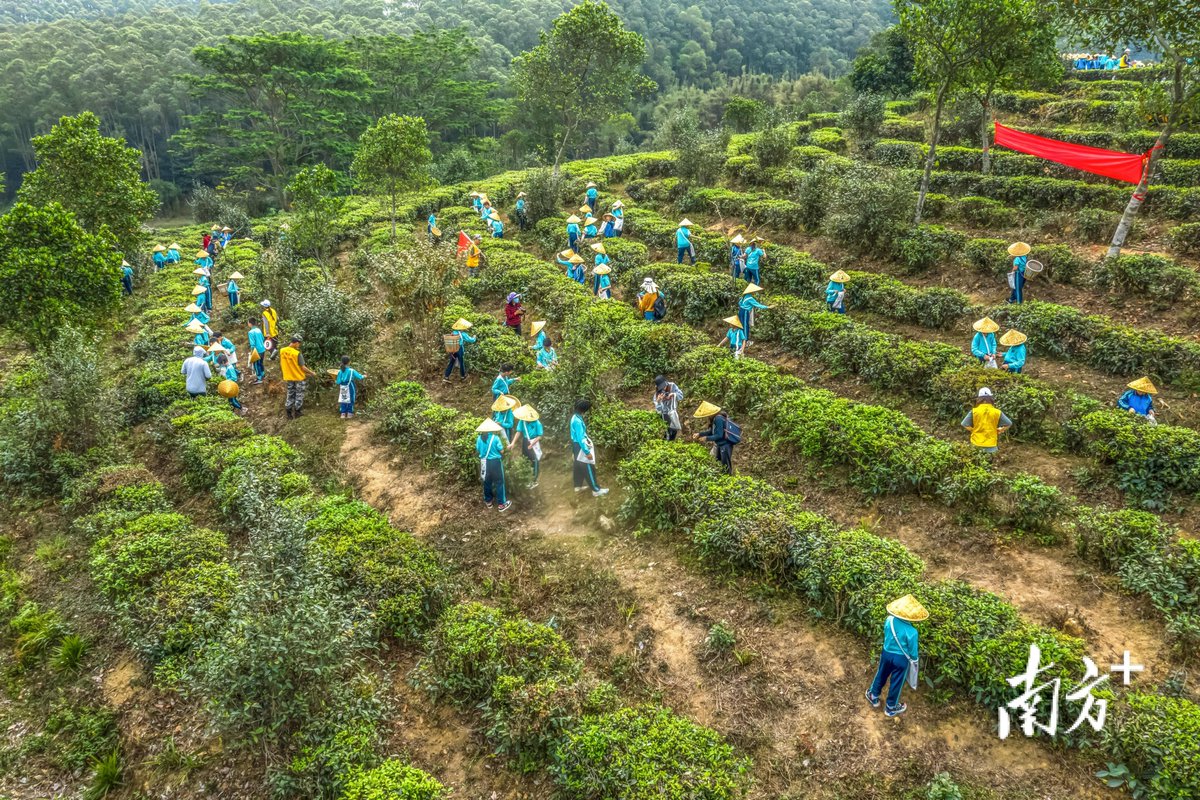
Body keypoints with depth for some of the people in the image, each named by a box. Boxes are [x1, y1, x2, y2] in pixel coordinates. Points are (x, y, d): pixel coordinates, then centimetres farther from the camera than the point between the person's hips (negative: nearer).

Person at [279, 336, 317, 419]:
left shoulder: (282, 351, -6)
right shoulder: (297, 353, -23)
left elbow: (281, 365, 4)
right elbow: (302, 367, -19)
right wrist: (312, 373, -5)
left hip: (288, 377, 5)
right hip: (299, 377, -5)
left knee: (290, 395, 16)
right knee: (299, 395, 13)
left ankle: (289, 412, 19)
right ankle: (297, 411, 21)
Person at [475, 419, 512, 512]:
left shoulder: (479, 438, -7)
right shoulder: (495, 438, -19)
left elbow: (477, 450, 5)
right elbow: (502, 451, -13)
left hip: (484, 462, 4)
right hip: (495, 462, -4)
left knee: (487, 482, 19)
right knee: (499, 482, 7)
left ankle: (488, 501, 33)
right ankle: (502, 504, 13)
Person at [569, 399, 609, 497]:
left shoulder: (575, 417, 2)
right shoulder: (578, 421, -28)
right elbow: (580, 439, -28)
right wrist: (587, 452, -25)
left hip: (576, 445, 10)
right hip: (581, 447, -10)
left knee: (578, 467, 22)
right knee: (588, 469, 0)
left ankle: (578, 486, 35)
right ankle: (596, 490, 9)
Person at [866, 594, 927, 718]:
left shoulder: (889, 620, -19)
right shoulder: (911, 632, -30)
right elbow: (913, 651, -16)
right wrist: (915, 660, 4)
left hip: (886, 653, 4)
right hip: (901, 658, -4)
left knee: (881, 675, 27)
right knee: (896, 683, 18)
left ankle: (874, 696, 48)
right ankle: (890, 708, 37)